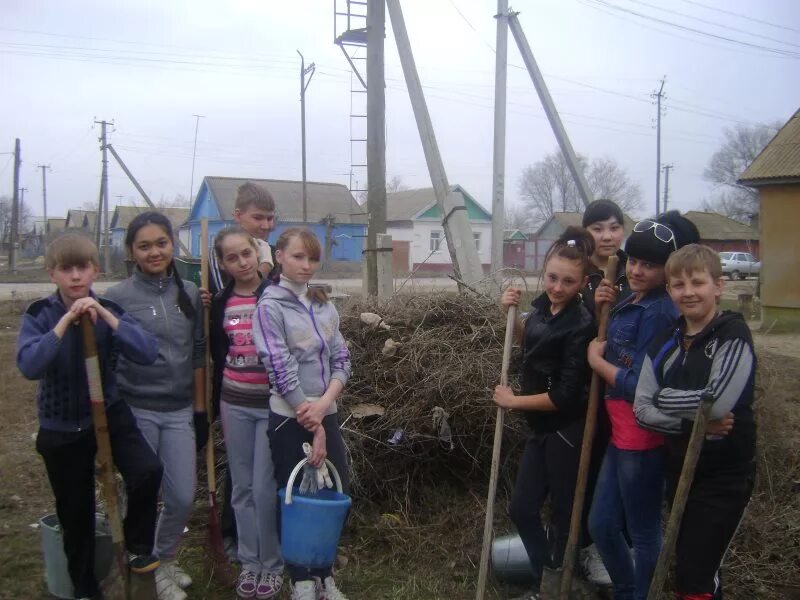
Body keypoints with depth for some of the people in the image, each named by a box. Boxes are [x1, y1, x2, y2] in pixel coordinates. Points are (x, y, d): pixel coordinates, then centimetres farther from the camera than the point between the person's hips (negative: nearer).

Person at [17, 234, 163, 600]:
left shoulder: (109, 310, -7)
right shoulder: (39, 314, -9)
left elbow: (148, 354, -21)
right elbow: (29, 367, -25)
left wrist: (104, 315, -27)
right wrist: (65, 321, -29)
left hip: (109, 413, 0)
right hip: (61, 427, 0)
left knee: (148, 471, -25)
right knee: (75, 513, 12)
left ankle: (138, 544, 4)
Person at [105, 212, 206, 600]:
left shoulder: (190, 294, 4)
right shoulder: (117, 298, -6)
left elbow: (198, 354, 9)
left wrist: (200, 410, 8)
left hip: (179, 412, 3)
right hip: (135, 411, -3)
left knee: (183, 498, 6)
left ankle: (164, 561, 33)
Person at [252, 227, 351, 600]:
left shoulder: (324, 305, 8)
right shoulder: (270, 306, -9)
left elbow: (341, 359, 4)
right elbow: (280, 369, -14)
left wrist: (323, 403, -14)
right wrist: (313, 427, -13)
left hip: (326, 413, 5)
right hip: (290, 418, -5)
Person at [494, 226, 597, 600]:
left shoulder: (581, 324, -21)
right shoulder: (543, 305, 1)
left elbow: (565, 396, -23)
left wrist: (513, 401, -12)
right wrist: (512, 315, 4)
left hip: (567, 432, -8)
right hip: (543, 428, 8)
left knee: (563, 514, 10)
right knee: (521, 509, 16)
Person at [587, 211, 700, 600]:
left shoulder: (659, 312, -19)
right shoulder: (629, 303, 8)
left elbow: (639, 386, -23)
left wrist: (597, 359, -9)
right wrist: (602, 310, -1)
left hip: (642, 439, -9)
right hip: (619, 434, 9)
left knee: (643, 533, 10)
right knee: (601, 526, 19)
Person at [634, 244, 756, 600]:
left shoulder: (733, 334, -13)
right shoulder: (665, 343, 3)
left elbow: (717, 401, -26)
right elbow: (641, 409, -4)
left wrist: (664, 398, -12)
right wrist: (693, 423, -18)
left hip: (724, 475, -6)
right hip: (679, 468, 6)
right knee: (686, 566, 19)